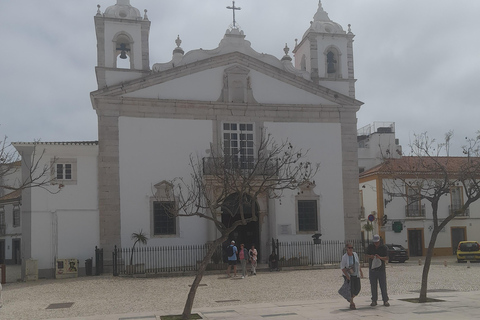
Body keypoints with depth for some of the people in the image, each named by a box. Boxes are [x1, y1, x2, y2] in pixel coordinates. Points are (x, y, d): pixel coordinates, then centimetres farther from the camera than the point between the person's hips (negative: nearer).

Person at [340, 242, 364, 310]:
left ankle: (351, 298, 29)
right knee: (351, 289, -9)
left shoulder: (355, 254, -1)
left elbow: (358, 263, 13)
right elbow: (342, 267, -14)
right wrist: (347, 275, -21)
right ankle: (351, 304, 5)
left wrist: (361, 271, 13)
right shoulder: (344, 257, -16)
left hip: (356, 275, 5)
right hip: (349, 275, -5)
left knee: (358, 288, 2)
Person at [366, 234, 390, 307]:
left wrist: (380, 257, -23)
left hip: (381, 269, -2)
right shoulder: (370, 246, 5)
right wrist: (370, 256, -16)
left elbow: (387, 258, -5)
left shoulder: (383, 247, -1)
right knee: (373, 286, 4)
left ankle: (385, 301, 4)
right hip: (372, 268, 2)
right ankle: (374, 301, 11)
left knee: (383, 286, -2)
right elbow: (367, 255, 7)